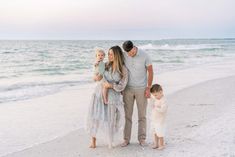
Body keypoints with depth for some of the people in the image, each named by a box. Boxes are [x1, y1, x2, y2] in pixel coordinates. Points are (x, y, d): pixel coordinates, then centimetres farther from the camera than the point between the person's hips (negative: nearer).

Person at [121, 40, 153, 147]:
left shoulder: (144, 55, -16)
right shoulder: (123, 56, -7)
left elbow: (150, 71, -7)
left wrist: (148, 88, -11)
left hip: (141, 89, -2)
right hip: (128, 89, 2)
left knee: (142, 115, 4)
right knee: (127, 114, 3)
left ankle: (142, 139, 15)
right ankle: (126, 139, 11)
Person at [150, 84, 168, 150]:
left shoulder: (163, 101, -21)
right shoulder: (156, 99, 7)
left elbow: (163, 110, -29)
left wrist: (156, 108, -30)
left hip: (160, 120, -9)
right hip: (154, 120, 9)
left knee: (160, 133, -1)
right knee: (155, 133, 16)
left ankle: (161, 145, 12)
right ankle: (156, 144, 26)